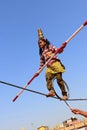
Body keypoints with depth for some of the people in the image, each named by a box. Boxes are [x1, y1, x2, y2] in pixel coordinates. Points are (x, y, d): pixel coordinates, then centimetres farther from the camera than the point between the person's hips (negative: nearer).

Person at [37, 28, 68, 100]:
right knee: (48, 77, -24)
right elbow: (42, 63, 23)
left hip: (56, 64, -4)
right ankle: (51, 91, -41)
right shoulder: (42, 53, 24)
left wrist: (62, 48, -23)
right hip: (49, 67, 5)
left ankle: (65, 95, -6)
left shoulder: (50, 47, 11)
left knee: (59, 79, -11)